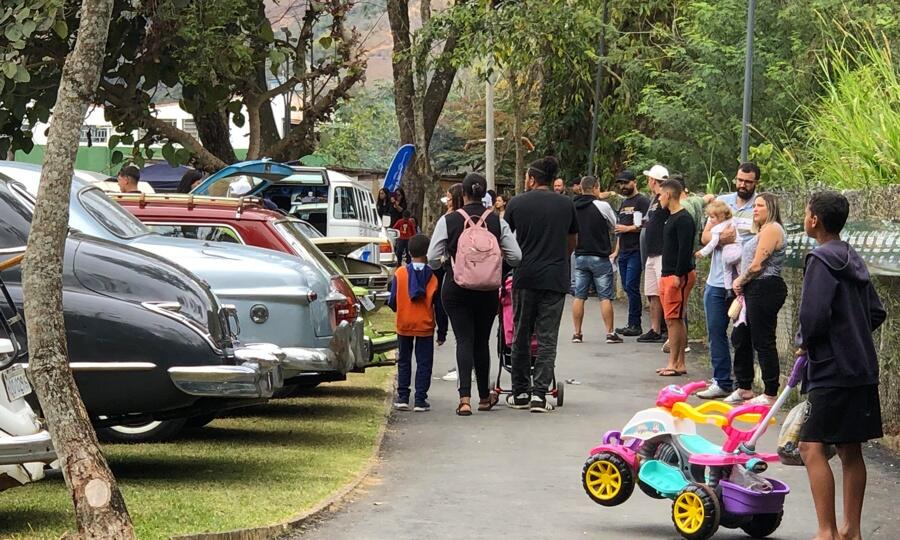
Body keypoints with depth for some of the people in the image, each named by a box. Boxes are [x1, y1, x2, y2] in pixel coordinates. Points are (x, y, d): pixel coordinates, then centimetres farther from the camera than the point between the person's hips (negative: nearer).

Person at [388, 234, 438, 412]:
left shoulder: (400, 273, -5)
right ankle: (420, 400, 0)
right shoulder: (433, 276, -7)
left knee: (404, 361, 13)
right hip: (425, 325, -1)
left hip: (404, 324, 1)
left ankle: (402, 398, 10)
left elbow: (392, 302, -3)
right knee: (424, 363, 4)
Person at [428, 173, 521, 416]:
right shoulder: (497, 221, -3)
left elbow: (433, 259, -7)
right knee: (482, 341, 15)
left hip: (455, 289, -2)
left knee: (464, 340, -1)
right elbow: (516, 256, -4)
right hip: (487, 289, 2)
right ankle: (485, 397, 26)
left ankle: (465, 398, -16)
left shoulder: (448, 221, -7)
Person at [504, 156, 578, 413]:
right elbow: (572, 242, 17)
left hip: (525, 276, 0)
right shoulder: (566, 205, 6)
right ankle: (539, 393, -5)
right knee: (547, 338, 2)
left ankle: (520, 393, 15)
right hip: (556, 278, 0)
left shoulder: (516, 203, 1)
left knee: (521, 336, 10)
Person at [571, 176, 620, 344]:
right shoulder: (602, 206, -11)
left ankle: (577, 333, 8)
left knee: (579, 296, 7)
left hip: (580, 256, 4)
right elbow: (614, 228, 3)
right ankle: (610, 333, 1)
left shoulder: (572, 207, 1)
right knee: (605, 297, 1)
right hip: (600, 257, -4)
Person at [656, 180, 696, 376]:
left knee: (674, 320, -9)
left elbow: (685, 249, -20)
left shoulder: (683, 219, -14)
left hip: (678, 276, -10)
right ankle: (678, 363, 11)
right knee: (675, 320, 9)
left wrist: (679, 275, -22)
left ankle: (674, 364, -7)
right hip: (668, 275, 10)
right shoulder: (671, 218, 18)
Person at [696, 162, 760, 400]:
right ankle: (721, 382, 15)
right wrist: (720, 238, -13)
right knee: (716, 331, 7)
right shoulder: (722, 201, 10)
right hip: (717, 281, 5)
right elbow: (704, 237, 9)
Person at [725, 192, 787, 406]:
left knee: (763, 341, -7)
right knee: (740, 338, 15)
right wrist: (741, 283, 6)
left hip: (765, 289, -11)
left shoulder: (771, 229, -12)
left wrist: (741, 281, -2)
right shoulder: (763, 230, 22)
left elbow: (757, 265, -16)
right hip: (755, 291, 11)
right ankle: (744, 388, 24)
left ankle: (771, 394, -2)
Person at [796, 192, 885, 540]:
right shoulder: (853, 260, 13)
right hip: (861, 369, 9)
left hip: (832, 369, -9)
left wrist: (804, 341, -4)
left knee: (812, 446, -8)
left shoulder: (822, 261, -13)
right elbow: (876, 313, 18)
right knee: (850, 449, 13)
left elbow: (814, 315, -22)